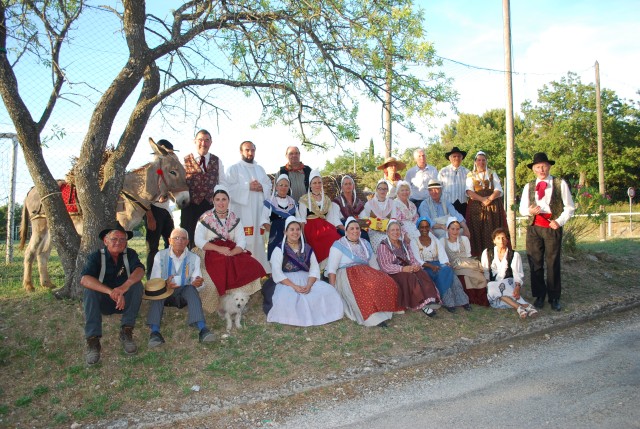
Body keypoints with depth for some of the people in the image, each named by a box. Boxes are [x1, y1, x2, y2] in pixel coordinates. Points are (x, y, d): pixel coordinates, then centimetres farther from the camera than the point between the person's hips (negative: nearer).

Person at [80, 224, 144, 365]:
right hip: (103, 302, -1)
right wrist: (111, 292, -45)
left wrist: (125, 286, -48)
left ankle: (126, 332, -22)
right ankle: (93, 340, -31)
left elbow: (140, 270, -26)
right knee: (89, 291, -28)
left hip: (125, 301, 1)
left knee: (137, 285, -26)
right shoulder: (96, 257, -10)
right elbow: (84, 279, -29)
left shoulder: (130, 254, -6)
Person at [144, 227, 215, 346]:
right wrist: (165, 284, -30)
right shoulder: (160, 256, 0)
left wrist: (197, 282, -31)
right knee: (157, 290, -32)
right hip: (165, 293, 0)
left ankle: (202, 329, -48)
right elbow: (153, 281, -7)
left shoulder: (194, 258, 4)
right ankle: (154, 331, -45)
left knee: (191, 289, -33)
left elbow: (196, 280, -4)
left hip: (185, 293, 0)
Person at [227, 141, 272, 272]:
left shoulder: (260, 169, 21)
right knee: (244, 243, -11)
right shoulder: (234, 168, 4)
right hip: (242, 211, -5)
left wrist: (262, 187, -6)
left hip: (259, 211, 5)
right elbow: (230, 188, -8)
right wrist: (248, 187, -14)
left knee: (258, 241, 8)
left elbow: (269, 185, 16)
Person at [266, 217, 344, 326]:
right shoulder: (279, 249, 1)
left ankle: (315, 314, -6)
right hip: (287, 283, -4)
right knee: (286, 298, -37)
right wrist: (294, 286, -22)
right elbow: (277, 273, -10)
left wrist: (308, 285, -16)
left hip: (307, 280, 4)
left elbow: (315, 269, 4)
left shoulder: (307, 248, 13)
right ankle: (293, 317, -10)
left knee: (327, 291, -22)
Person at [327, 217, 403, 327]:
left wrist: (380, 278, 8)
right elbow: (331, 268, -7)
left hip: (366, 272, 6)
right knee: (369, 286, -35)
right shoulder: (339, 245, 0)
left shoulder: (365, 244, 19)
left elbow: (374, 264, 22)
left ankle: (384, 312, -19)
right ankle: (375, 318, -35)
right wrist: (332, 288, -16)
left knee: (388, 283, -20)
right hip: (348, 275, -6)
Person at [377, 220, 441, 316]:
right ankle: (423, 304, -37)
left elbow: (413, 259, 14)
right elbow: (385, 266, -11)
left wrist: (416, 265, -12)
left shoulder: (404, 245, 21)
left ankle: (430, 299, -41)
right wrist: (402, 269, -24)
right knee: (410, 277, -34)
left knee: (422, 274, -27)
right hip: (393, 273, -5)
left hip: (407, 269, 5)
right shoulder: (383, 246, 1)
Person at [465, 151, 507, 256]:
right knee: (477, 232, -7)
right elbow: (469, 192, -3)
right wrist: (482, 199, -17)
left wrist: (489, 198, -15)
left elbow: (498, 190, 3)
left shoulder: (492, 174, 16)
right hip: (476, 207, -1)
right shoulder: (470, 175, 12)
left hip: (493, 207, 1)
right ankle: (478, 255, -5)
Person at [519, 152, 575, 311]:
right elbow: (522, 208, 12)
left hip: (553, 228, -2)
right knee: (535, 263, 5)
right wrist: (530, 211, -10)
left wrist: (559, 221, -11)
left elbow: (570, 207, 2)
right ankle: (539, 296, 17)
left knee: (553, 263, 2)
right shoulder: (528, 186, 10)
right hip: (534, 228, 3)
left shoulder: (560, 184, 0)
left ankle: (554, 298, 14)